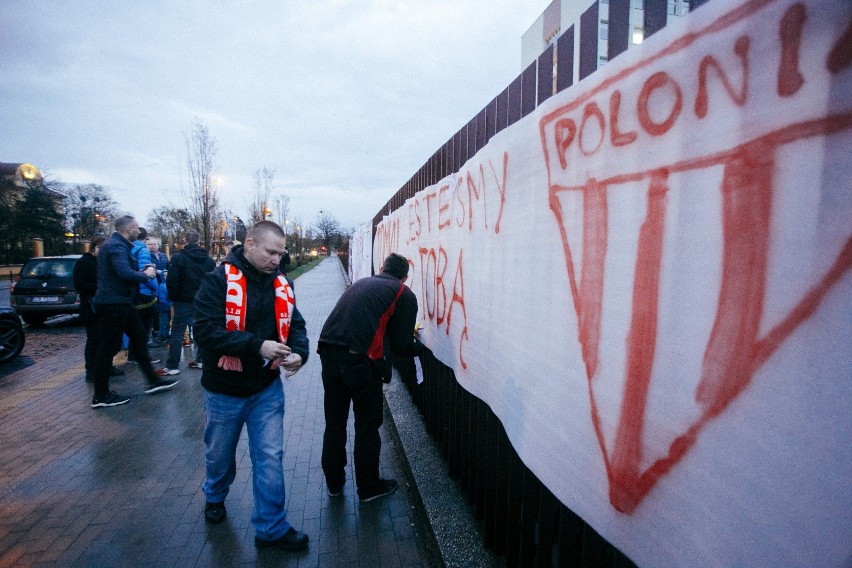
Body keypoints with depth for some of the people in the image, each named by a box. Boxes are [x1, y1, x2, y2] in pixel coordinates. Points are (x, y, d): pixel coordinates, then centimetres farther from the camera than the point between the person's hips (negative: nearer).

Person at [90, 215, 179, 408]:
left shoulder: (117, 244, 14)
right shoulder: (116, 246, -18)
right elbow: (125, 273, -32)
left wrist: (144, 272, 5)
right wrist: (145, 274, -14)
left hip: (120, 303, 11)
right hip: (114, 305, -11)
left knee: (140, 339, 15)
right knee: (108, 348, -1)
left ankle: (153, 381, 23)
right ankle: (100, 396, 10)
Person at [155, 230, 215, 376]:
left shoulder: (178, 258, -11)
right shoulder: (209, 259, 4)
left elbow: (172, 281, -13)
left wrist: (173, 297, 2)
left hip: (184, 301, -4)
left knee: (177, 333, 0)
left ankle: (172, 366, 1)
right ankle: (200, 360, 18)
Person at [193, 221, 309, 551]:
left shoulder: (282, 285, -2)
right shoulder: (218, 281, -17)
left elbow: (295, 324, 3)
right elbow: (206, 331, -25)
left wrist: (298, 352, -19)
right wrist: (257, 345, -32)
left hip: (267, 389, 3)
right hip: (224, 390, -2)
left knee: (270, 458, 4)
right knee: (220, 454, 21)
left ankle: (272, 529, 20)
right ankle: (215, 497, 52)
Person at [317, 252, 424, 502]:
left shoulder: (361, 283, 22)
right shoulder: (405, 295, 6)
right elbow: (402, 345, 4)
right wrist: (419, 346, 27)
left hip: (328, 352, 6)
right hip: (360, 359, -5)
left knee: (334, 423, 21)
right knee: (367, 427, 14)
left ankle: (334, 482, 37)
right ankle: (369, 487, 29)